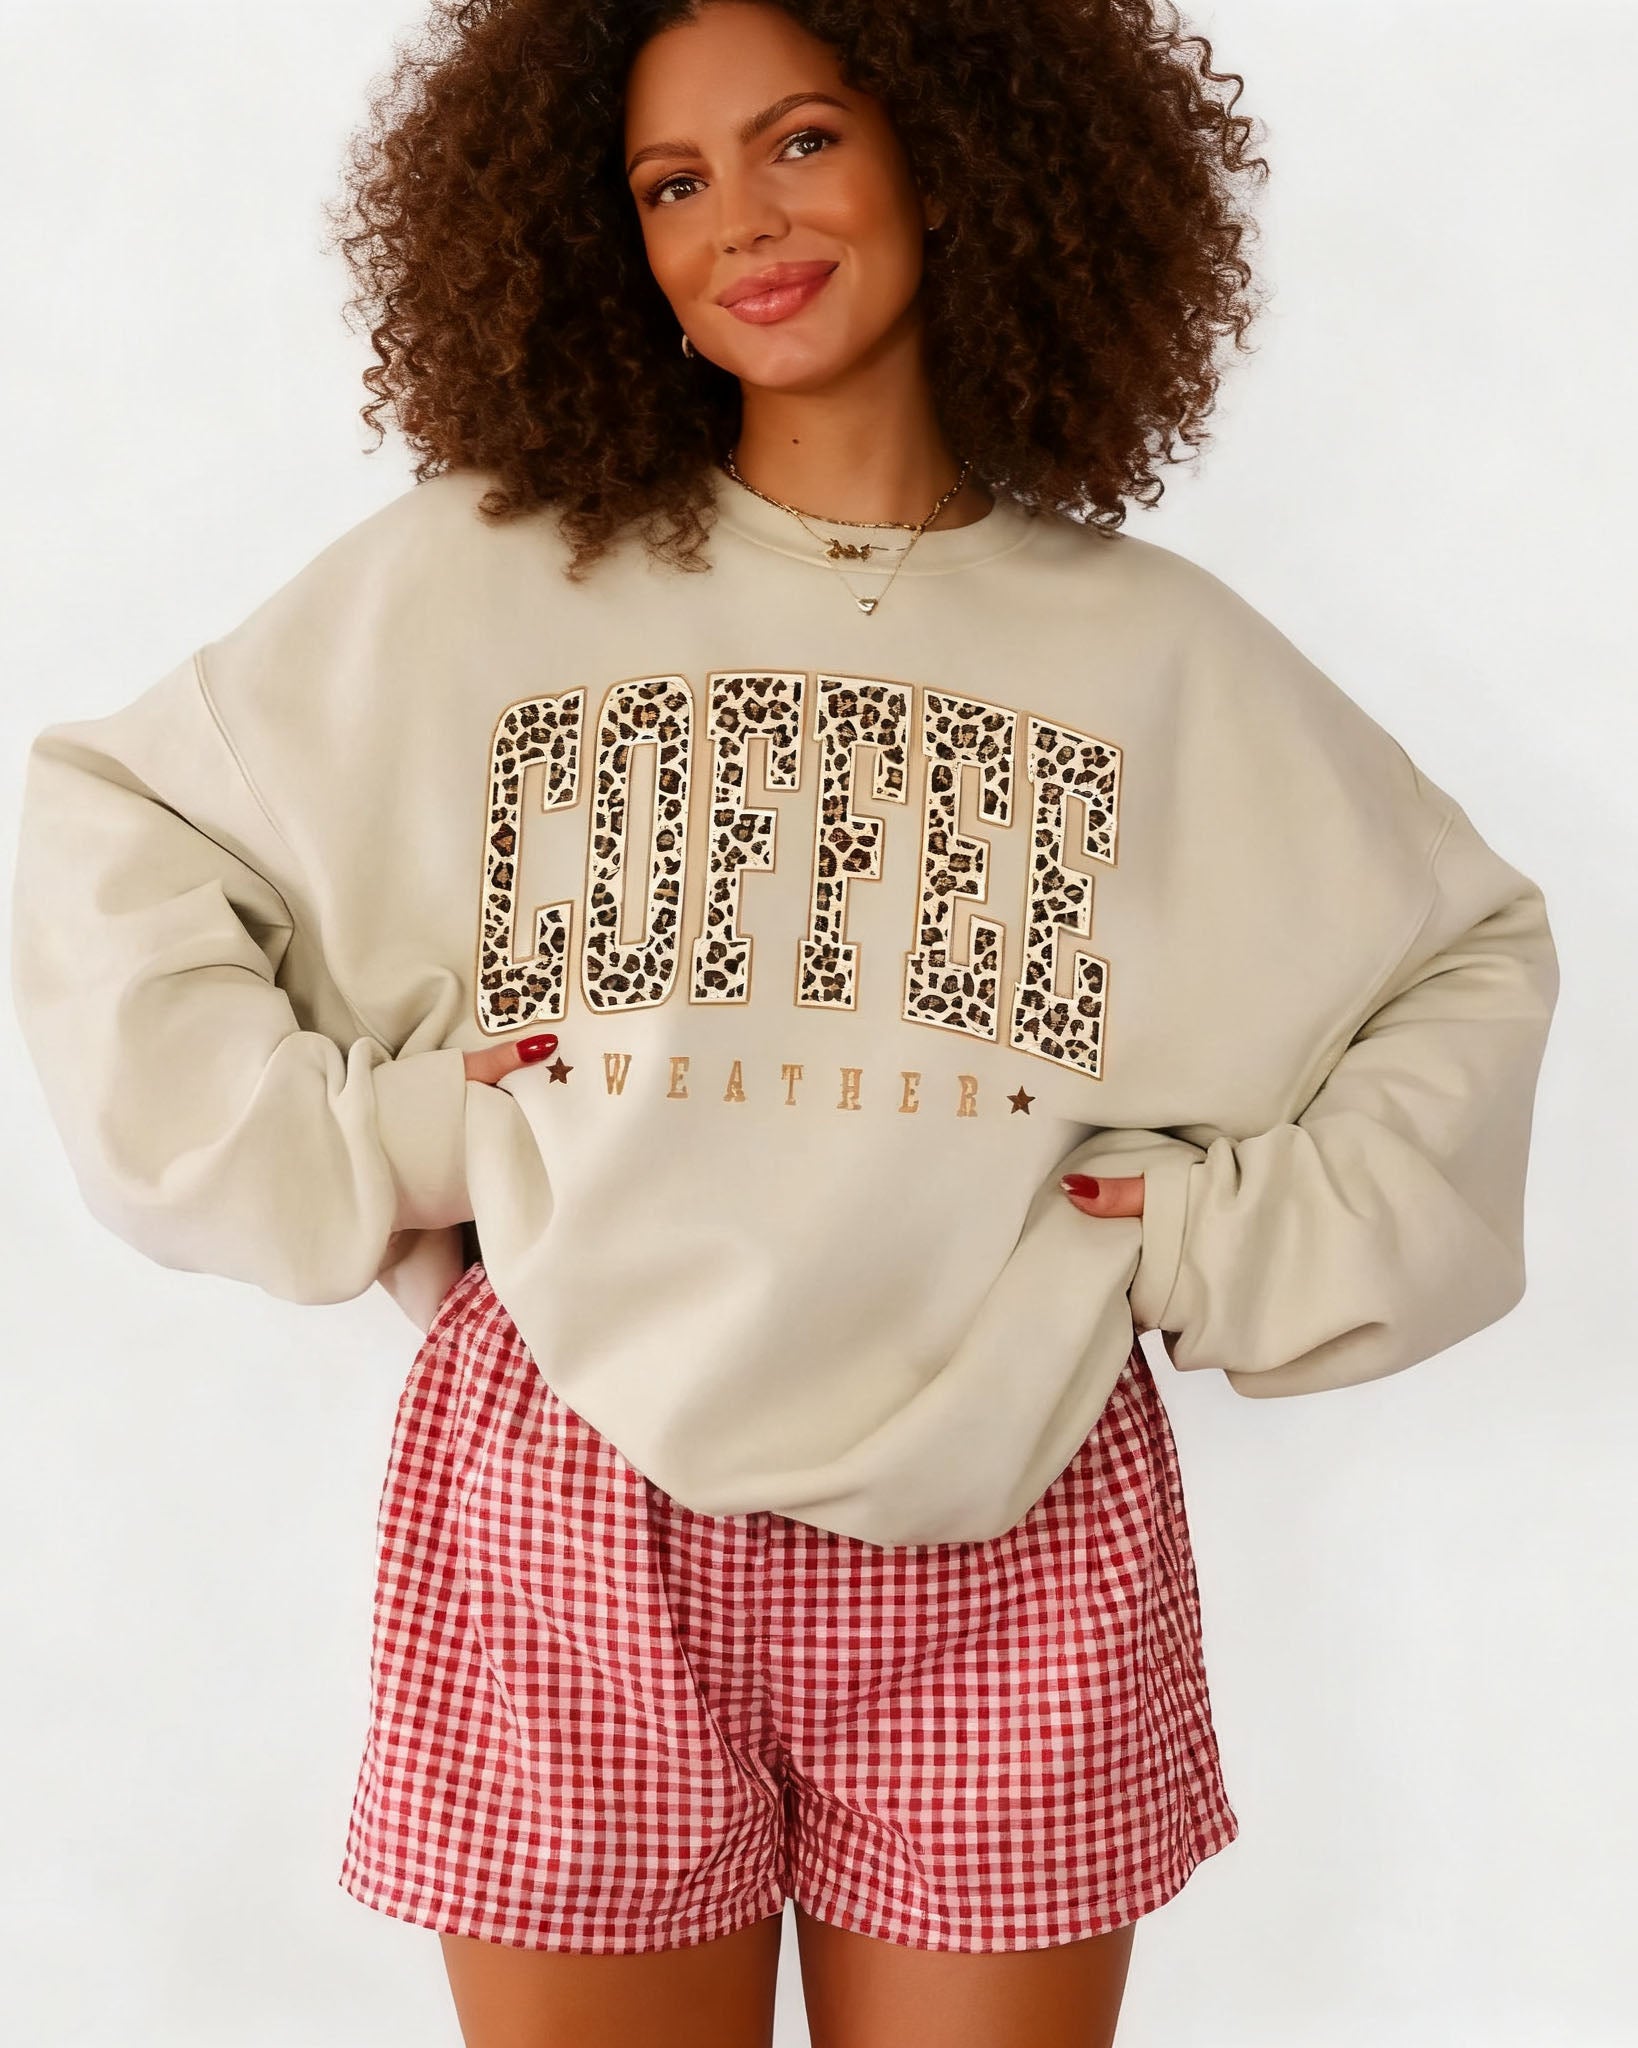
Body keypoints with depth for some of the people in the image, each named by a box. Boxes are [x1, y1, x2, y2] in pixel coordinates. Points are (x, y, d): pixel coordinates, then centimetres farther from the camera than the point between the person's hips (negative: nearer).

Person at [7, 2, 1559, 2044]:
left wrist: (1242, 1239, 2)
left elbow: (1476, 953, 15)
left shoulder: (1151, 643, 6)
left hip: (1011, 1539, 1)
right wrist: (340, 1151, -4)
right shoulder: (471, 574, 2)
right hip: (566, 1513, 0)